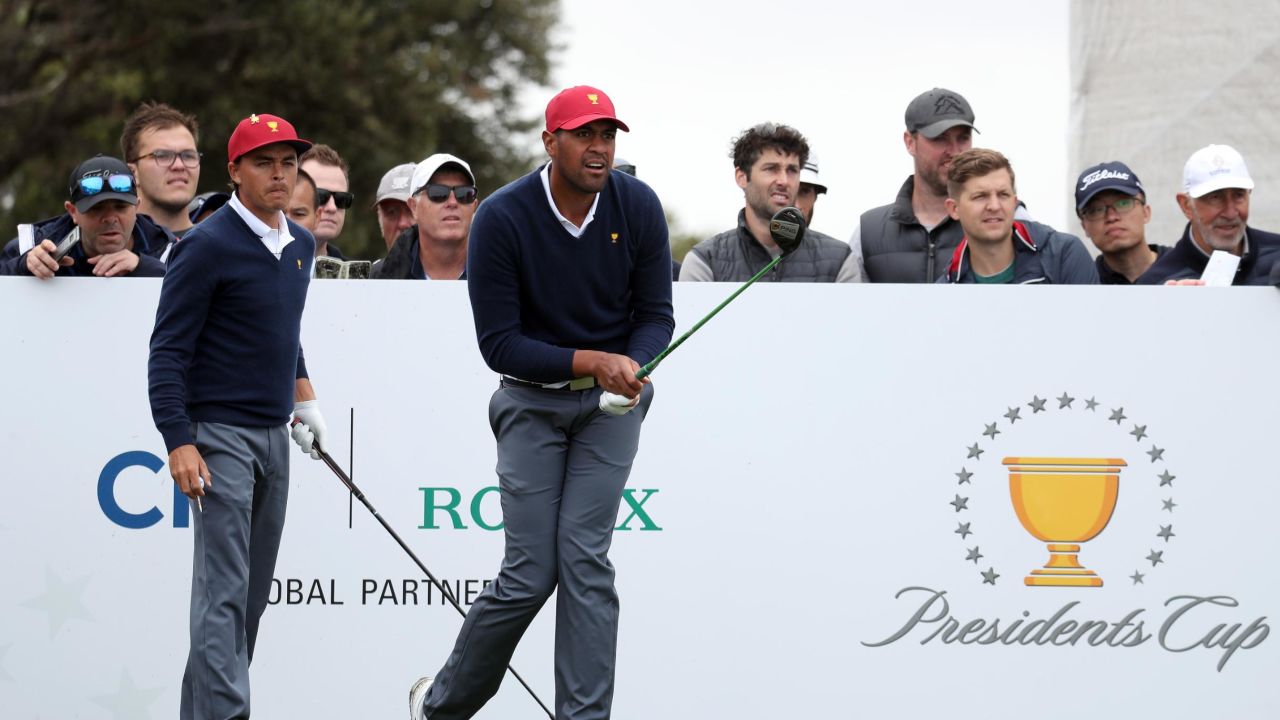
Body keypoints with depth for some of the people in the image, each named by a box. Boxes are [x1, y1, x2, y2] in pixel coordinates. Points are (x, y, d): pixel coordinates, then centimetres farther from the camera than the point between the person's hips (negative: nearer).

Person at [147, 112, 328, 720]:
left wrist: (304, 397, 20)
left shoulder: (299, 246, 12)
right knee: (223, 590, -13)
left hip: (274, 437, 8)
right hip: (219, 435, -8)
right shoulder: (208, 246, -11)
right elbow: (168, 351, -13)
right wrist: (179, 443, -20)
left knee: (252, 595, 8)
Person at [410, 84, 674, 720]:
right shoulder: (502, 219, -16)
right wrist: (591, 362, -24)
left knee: (585, 559, -10)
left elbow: (656, 314, 0)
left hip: (611, 403, 2)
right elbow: (498, 343, -14)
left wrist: (633, 367, -21)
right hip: (533, 400, -2)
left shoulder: (637, 207, -8)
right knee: (530, 574, -5)